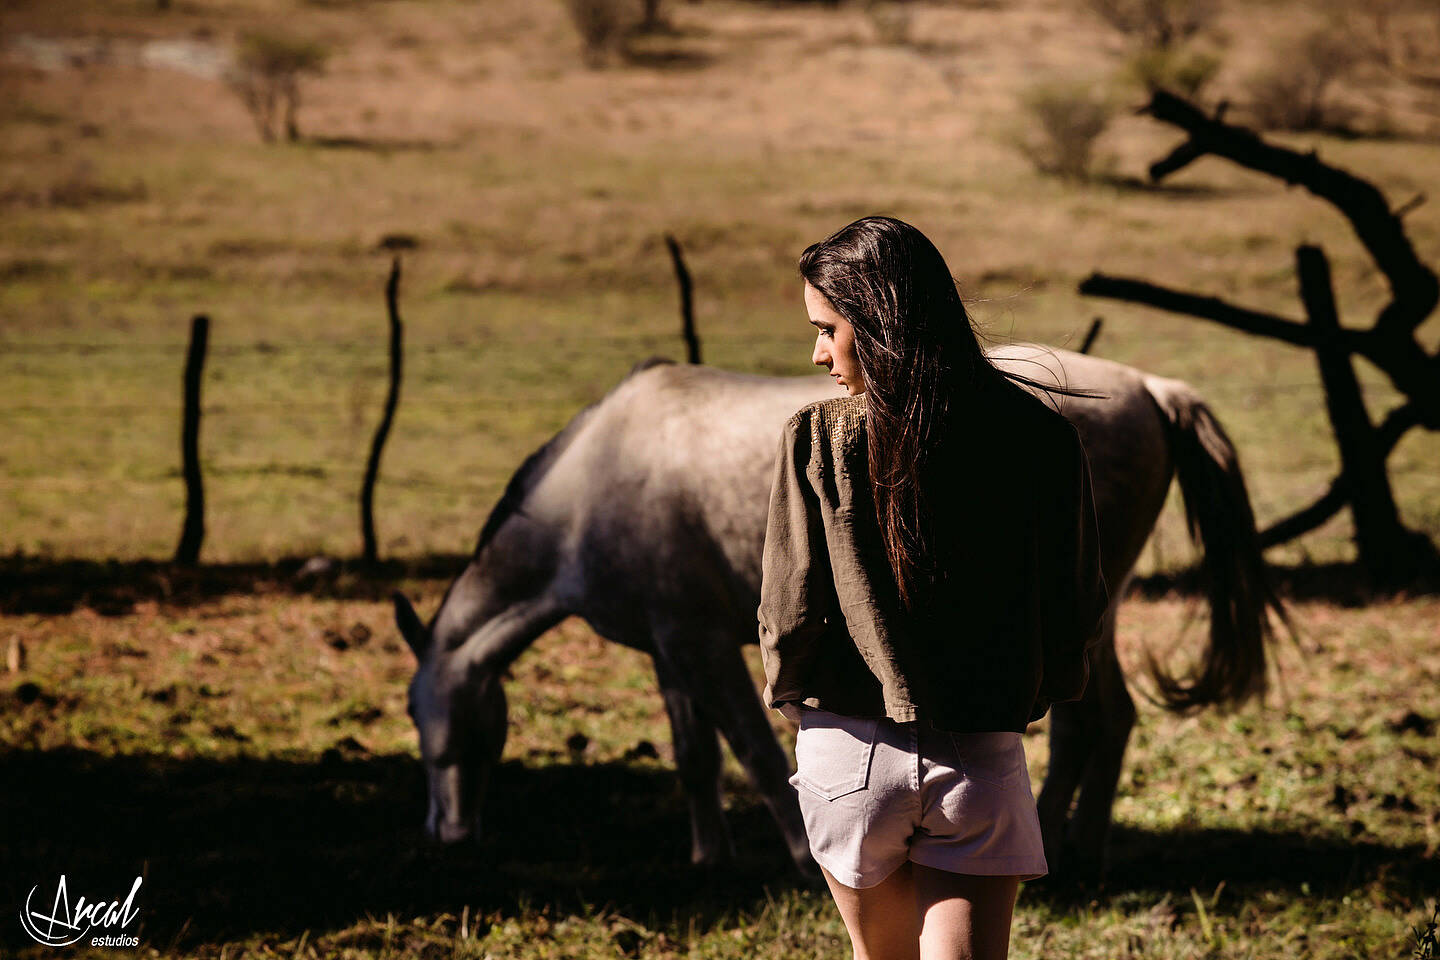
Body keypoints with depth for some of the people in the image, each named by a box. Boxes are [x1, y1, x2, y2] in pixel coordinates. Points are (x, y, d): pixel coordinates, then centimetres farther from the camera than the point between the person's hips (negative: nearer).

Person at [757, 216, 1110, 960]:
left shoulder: (816, 441, -10)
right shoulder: (1041, 439, -5)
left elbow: (789, 614, -7)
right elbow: (1079, 607, 2)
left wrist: (789, 695, 14)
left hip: (848, 750, 0)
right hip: (981, 759, 0)